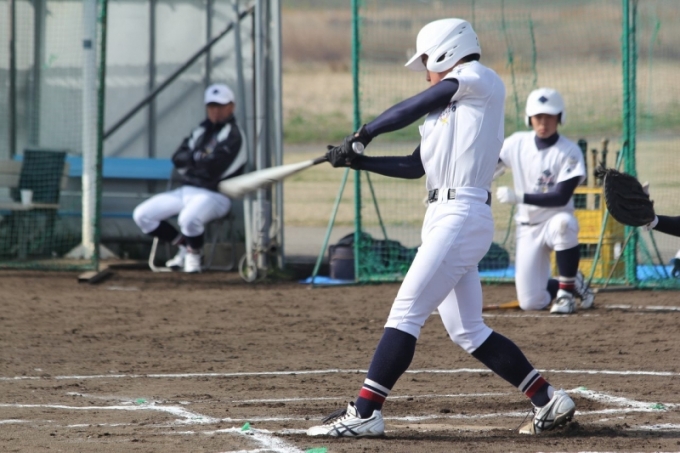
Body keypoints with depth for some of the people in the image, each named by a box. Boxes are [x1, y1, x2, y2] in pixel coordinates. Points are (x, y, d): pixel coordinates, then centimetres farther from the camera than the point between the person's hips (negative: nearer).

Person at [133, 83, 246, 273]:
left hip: (214, 195, -8)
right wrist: (200, 158, -9)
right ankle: (183, 245, 11)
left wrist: (192, 158, -3)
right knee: (142, 215, -1)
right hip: (185, 191, 8)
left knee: (189, 218, -39)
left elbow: (212, 168, -20)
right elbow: (178, 158, 8)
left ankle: (194, 254, -7)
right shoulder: (202, 130, 17)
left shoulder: (232, 135, -8)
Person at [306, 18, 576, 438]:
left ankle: (365, 413, -14)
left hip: (461, 215, -10)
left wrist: (363, 134, 4)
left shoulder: (480, 79, -1)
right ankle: (550, 402, 13)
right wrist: (358, 161, 14)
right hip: (444, 217, 10)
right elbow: (415, 167, 21)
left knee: (406, 312, -12)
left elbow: (410, 110, -5)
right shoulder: (444, 108, 23)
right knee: (467, 331, 9)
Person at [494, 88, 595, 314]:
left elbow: (561, 197, -21)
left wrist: (519, 197, -28)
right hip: (528, 227, 3)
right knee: (531, 302, -8)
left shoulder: (569, 152, -13)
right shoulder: (516, 143, -2)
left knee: (563, 223, -42)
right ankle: (573, 284, 26)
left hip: (556, 218, -3)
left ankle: (566, 290, -20)